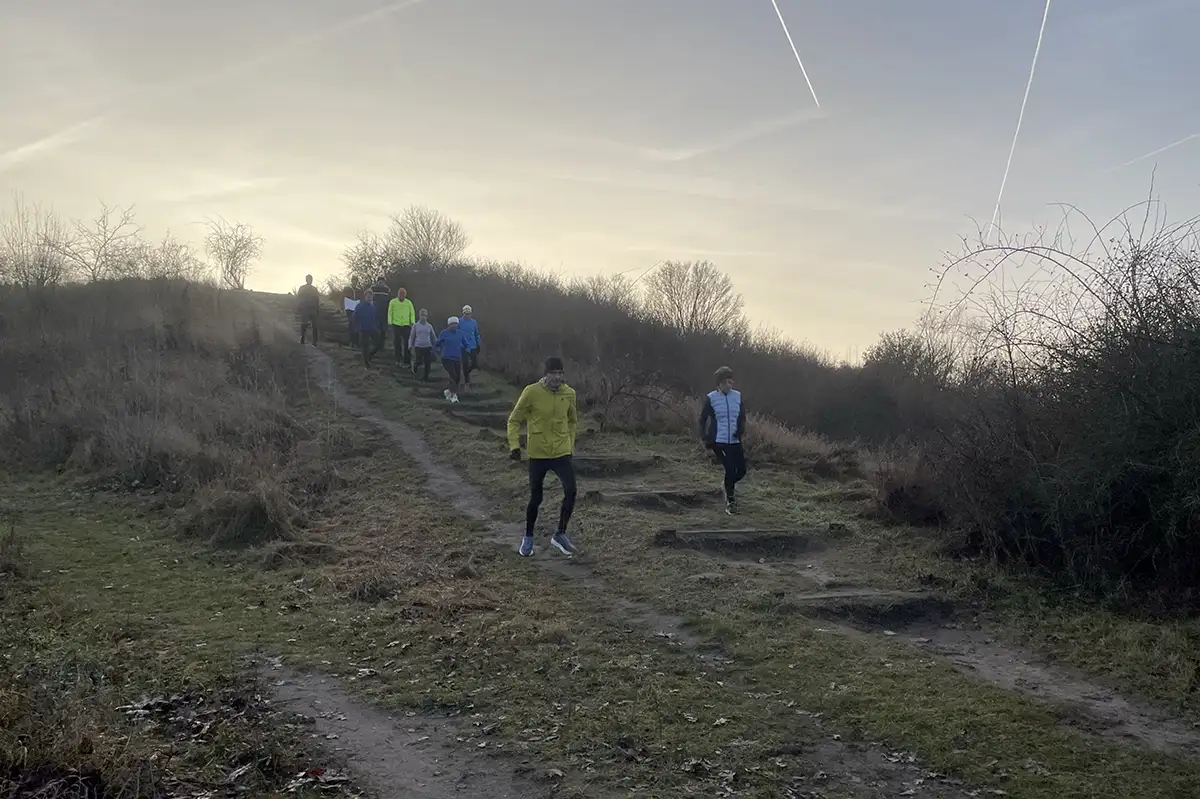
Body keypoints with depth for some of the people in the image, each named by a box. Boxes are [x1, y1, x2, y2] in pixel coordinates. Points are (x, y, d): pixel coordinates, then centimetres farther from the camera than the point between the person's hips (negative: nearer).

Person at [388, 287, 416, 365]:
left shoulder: (409, 302, 5)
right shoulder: (392, 302, 3)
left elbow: (412, 313, 7)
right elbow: (390, 313, 6)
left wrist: (412, 322, -3)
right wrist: (390, 323, 0)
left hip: (406, 325, 0)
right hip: (396, 325, 0)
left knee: (407, 343, -4)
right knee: (397, 342, 7)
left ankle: (407, 360, 1)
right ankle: (398, 359, 19)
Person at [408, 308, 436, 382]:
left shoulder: (429, 326, 7)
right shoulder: (415, 326, 4)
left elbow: (433, 336, 14)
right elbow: (411, 337, 6)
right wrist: (410, 346, -2)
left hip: (428, 346, 1)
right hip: (418, 346, -1)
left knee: (427, 363, -1)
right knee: (419, 361, -11)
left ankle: (425, 378, 15)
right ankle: (414, 367, 25)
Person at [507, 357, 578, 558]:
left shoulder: (569, 393, -1)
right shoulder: (531, 392, -12)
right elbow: (514, 420, -3)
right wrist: (514, 445, -12)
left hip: (562, 453, 2)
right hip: (538, 454, -2)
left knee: (571, 492, -13)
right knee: (535, 498, 7)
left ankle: (560, 535, 6)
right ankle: (528, 538, 29)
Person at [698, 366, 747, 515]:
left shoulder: (738, 396, 5)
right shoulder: (710, 398, -5)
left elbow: (742, 417, 15)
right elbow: (702, 420, 2)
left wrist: (741, 429, -5)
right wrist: (705, 438, -7)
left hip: (735, 441, 4)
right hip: (718, 441, -4)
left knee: (741, 470, 2)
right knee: (730, 469, -13)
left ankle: (729, 487, 36)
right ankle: (730, 501, 5)